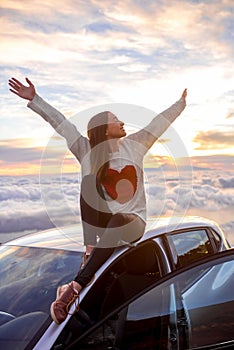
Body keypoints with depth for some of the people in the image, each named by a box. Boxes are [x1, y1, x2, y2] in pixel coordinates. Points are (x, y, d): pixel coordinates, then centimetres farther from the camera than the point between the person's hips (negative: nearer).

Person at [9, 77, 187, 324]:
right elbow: (60, 123, 2)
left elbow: (160, 123, 20)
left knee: (119, 220, -33)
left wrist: (182, 102, 29)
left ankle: (75, 286, -38)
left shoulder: (134, 145, 12)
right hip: (99, 225, 2)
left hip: (133, 221, -2)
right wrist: (34, 99, 0)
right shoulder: (87, 151, 5)